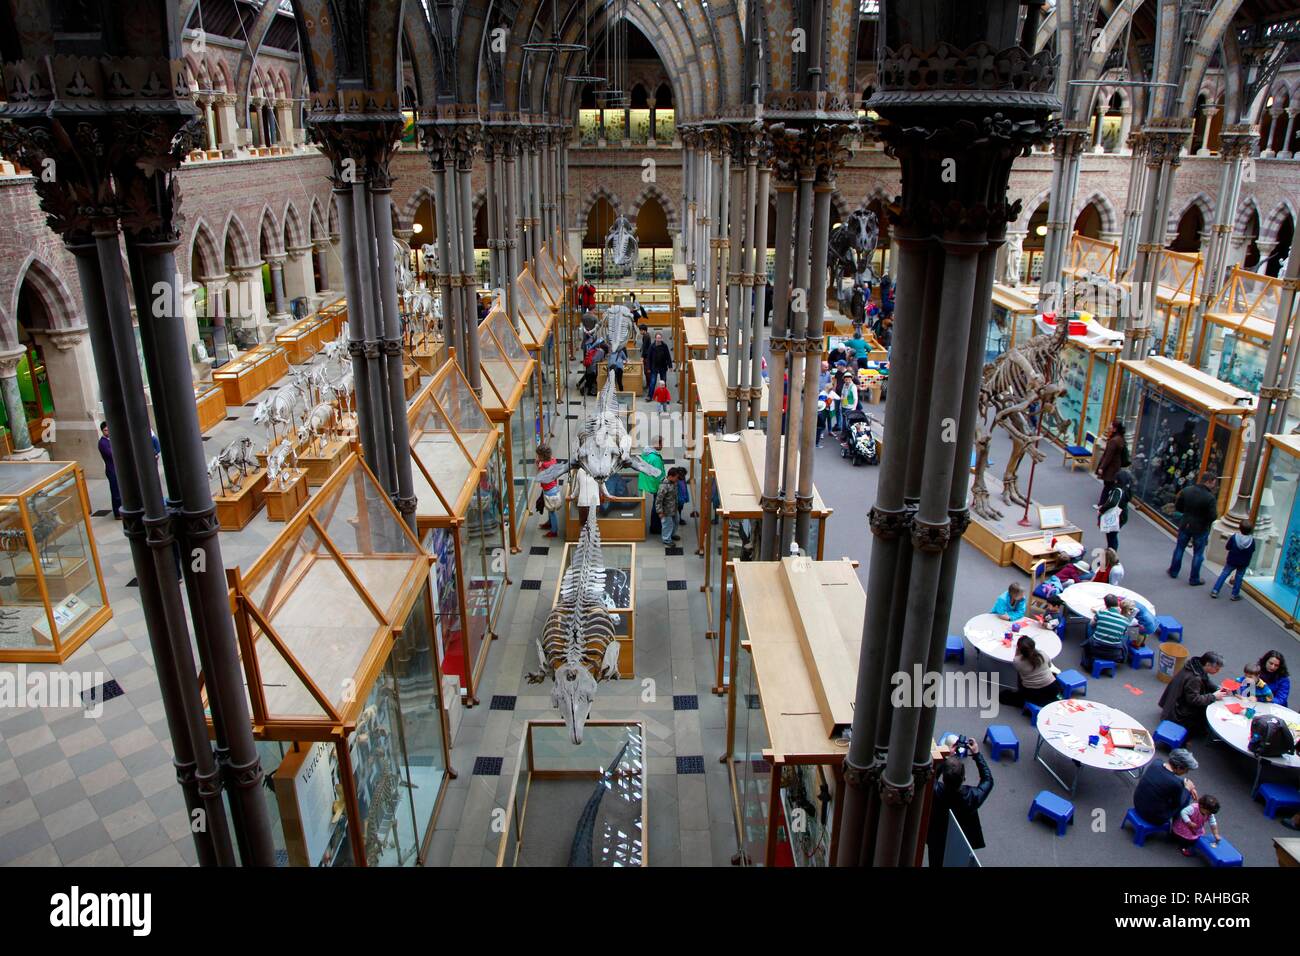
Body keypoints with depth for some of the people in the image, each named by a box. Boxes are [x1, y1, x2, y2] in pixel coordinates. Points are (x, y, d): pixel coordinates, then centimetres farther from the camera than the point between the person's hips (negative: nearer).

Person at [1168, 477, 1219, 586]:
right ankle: (1194, 579, 21)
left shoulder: (1186, 490, -10)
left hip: (1185, 525, 4)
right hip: (1201, 529, -4)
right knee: (1198, 554, 11)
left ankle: (1173, 572, 34)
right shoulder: (1210, 497, -24)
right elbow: (1213, 516, -22)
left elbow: (1177, 507, -2)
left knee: (1179, 548, 20)